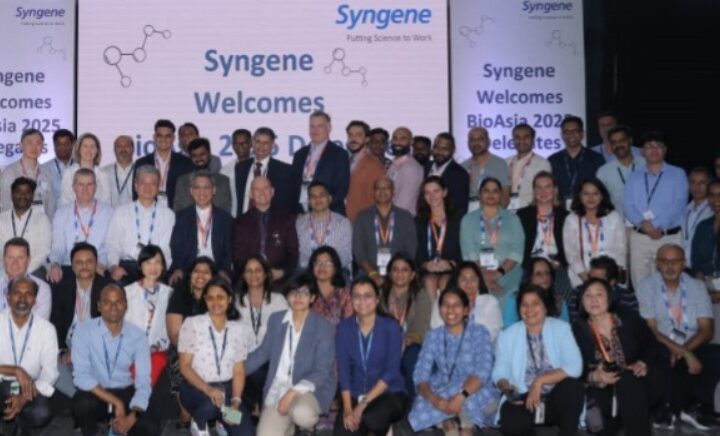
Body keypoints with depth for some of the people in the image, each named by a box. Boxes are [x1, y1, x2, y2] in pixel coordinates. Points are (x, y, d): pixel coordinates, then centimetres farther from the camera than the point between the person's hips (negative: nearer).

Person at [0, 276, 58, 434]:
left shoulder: (46, 329, -4)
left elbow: (50, 372, -11)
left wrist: (24, 398, -25)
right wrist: (16, 370, -27)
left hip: (29, 388, 0)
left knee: (42, 414, -31)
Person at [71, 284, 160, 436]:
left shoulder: (138, 336, -6)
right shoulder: (84, 330, -13)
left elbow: (143, 382, -11)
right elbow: (81, 376, -21)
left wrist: (132, 417, -29)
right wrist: (115, 402, -28)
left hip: (126, 394, 2)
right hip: (95, 394, -2)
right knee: (82, 404, -37)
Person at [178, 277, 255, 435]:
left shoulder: (241, 330, 5)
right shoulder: (192, 324, -4)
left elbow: (239, 371, 3)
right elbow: (185, 366, -7)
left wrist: (236, 400, -14)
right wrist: (208, 389, -24)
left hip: (227, 388, 2)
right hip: (196, 388, -2)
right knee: (214, 403, -37)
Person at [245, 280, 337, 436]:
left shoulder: (323, 326, -8)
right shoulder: (276, 320, 5)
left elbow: (322, 371, -11)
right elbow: (263, 352, 17)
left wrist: (294, 392, -22)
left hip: (310, 390, -3)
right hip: (277, 391, 3)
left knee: (300, 413, -36)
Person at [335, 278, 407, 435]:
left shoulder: (391, 327, -7)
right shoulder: (344, 327, 1)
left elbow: (391, 371, -13)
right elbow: (343, 369, -2)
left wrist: (364, 403, -20)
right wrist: (347, 408, -14)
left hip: (389, 394, -2)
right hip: (355, 396, 2)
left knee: (371, 417, -35)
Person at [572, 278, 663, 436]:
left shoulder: (629, 319, 1)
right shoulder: (577, 330, 0)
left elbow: (652, 346, 5)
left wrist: (643, 363, -15)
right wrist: (594, 377, -24)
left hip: (634, 385, 0)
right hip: (602, 392, 0)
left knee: (627, 381, -35)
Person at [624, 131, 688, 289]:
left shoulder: (678, 174, 7)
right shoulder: (634, 177, 14)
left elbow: (678, 204, -5)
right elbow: (628, 206, 4)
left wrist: (660, 227, -17)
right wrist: (643, 223, -15)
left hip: (669, 237, -2)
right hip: (639, 237, 2)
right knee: (639, 284, 2)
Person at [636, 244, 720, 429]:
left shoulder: (697, 286, 6)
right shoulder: (646, 287, -2)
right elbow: (651, 330, -10)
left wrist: (682, 351, -18)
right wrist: (685, 353, -21)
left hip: (693, 346, 3)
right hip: (662, 348, -2)